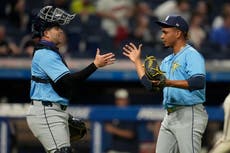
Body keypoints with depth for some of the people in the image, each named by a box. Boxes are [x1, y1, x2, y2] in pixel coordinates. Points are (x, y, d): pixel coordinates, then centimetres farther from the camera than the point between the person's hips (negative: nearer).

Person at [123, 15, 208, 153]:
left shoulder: (192, 55, -8)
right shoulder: (167, 61, 22)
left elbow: (199, 82, -25)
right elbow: (150, 84, 25)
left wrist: (169, 82, -34)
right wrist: (137, 61, 27)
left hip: (189, 114, -10)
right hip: (169, 116, 10)